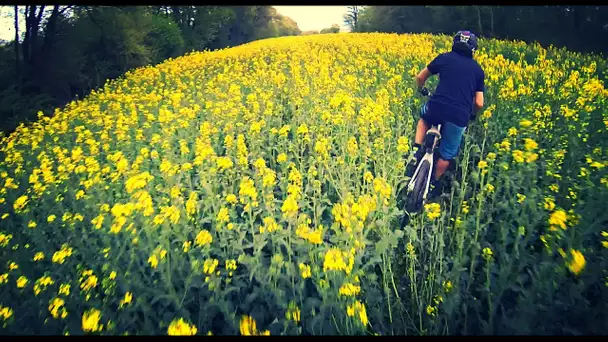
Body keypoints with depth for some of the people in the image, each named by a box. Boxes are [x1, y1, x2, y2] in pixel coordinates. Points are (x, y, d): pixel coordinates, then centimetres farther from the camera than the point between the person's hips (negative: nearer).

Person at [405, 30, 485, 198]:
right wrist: (472, 115, 34)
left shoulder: (445, 58, 12)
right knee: (447, 153, 21)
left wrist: (422, 90, 41)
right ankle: (434, 184, 30)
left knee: (424, 118, 35)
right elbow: (479, 103, 12)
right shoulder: (478, 70, 16)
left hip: (437, 107, 0)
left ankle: (416, 152, 18)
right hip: (460, 116, 1)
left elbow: (420, 77, 19)